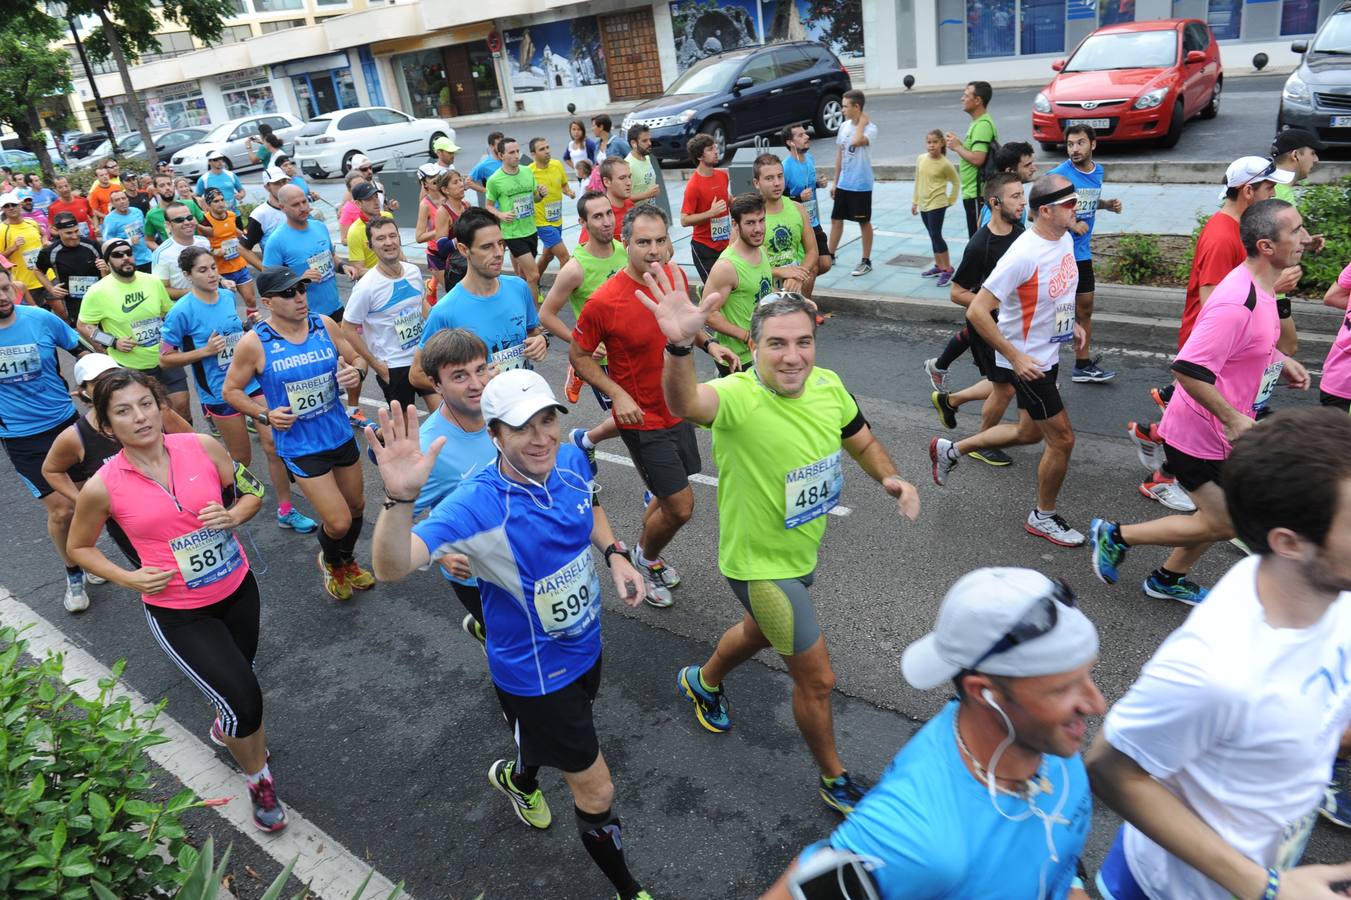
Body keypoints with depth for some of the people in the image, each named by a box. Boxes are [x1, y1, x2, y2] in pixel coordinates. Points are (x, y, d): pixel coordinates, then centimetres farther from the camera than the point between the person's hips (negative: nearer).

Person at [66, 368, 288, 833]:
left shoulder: (202, 446, -11)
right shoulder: (103, 487, -15)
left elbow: (251, 490, 4)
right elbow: (79, 547, 3)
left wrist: (233, 515, -16)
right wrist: (127, 577, -12)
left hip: (237, 587, 3)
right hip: (177, 612, -3)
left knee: (238, 680, 25)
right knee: (244, 700, -8)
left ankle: (226, 726, 61)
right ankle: (260, 782, 22)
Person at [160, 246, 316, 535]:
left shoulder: (228, 296, 2)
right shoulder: (182, 312, -14)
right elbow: (165, 358, -9)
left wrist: (251, 327, 2)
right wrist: (205, 351, -19)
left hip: (252, 381, 4)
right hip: (221, 392, -4)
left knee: (275, 444, 0)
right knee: (242, 458, 8)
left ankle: (286, 511, 13)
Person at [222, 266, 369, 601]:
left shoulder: (324, 325, -5)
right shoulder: (254, 343, -14)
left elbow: (354, 359, 8)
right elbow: (230, 390, -2)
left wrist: (355, 374, -15)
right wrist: (265, 414, -16)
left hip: (340, 433, 5)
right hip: (300, 445, -5)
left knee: (356, 505, 20)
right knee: (339, 522, -7)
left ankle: (348, 561, 51)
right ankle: (330, 562, 30)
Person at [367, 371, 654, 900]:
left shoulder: (571, 460, -14)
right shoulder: (479, 506, -33)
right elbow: (392, 567, -46)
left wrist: (615, 554, -5)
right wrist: (400, 497, -63)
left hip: (585, 647, 6)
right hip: (534, 676, -6)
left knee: (550, 736, 35)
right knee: (596, 793, 7)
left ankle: (517, 777, 70)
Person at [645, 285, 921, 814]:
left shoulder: (828, 386, -11)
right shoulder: (739, 397, -32)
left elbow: (862, 442, 6)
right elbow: (685, 402, -55)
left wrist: (890, 478, -15)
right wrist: (680, 346, -76)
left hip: (803, 550, 7)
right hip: (760, 565, -7)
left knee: (762, 631, 33)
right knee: (817, 679, 6)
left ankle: (703, 681, 65)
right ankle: (834, 780, 36)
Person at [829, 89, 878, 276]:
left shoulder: (870, 128, -14)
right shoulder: (844, 126, 7)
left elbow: (856, 141, -36)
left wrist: (862, 122, -20)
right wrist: (835, 182, 12)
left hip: (861, 185, -7)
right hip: (843, 184, 7)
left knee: (864, 222, 4)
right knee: (836, 219, 13)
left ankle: (866, 261, 14)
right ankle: (830, 255, 25)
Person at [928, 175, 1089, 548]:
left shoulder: (1065, 238, 1)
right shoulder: (1024, 255, -27)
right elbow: (976, 312, -27)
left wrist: (1071, 323, 9)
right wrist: (1016, 357, -25)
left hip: (1048, 354, 9)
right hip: (1025, 360, -9)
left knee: (1029, 432, 21)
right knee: (1062, 438, 1)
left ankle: (950, 450, 36)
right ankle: (1043, 517, 23)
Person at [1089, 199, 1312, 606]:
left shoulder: (1262, 288, 3)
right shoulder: (1237, 302, -29)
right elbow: (1188, 369, -33)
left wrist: (1281, 361, 8)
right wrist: (1233, 418, -26)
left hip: (1222, 432, 10)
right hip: (1199, 434, -10)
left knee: (1226, 515, 19)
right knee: (1222, 524, 1)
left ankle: (1168, 578, 36)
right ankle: (1116, 536, 13)